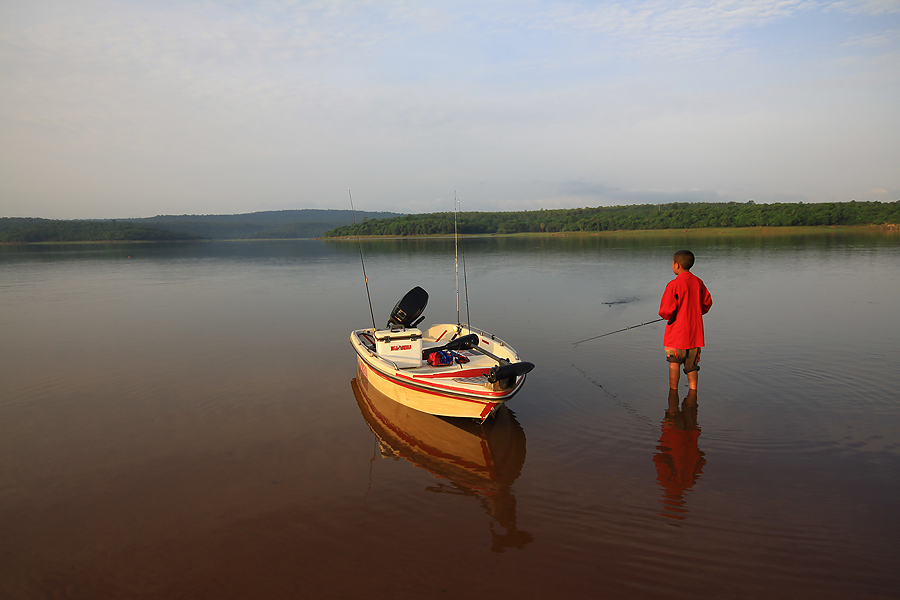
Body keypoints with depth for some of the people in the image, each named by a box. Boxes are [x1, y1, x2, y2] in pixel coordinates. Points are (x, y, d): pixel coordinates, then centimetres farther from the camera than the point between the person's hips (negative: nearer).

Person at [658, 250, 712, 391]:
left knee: (674, 363, 10)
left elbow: (665, 311, -18)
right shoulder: (698, 282, 2)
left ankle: (673, 391, 16)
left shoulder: (674, 284, -17)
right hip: (695, 332, 5)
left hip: (677, 332, -5)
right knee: (692, 366, 13)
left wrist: (669, 317, 3)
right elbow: (707, 303, 13)